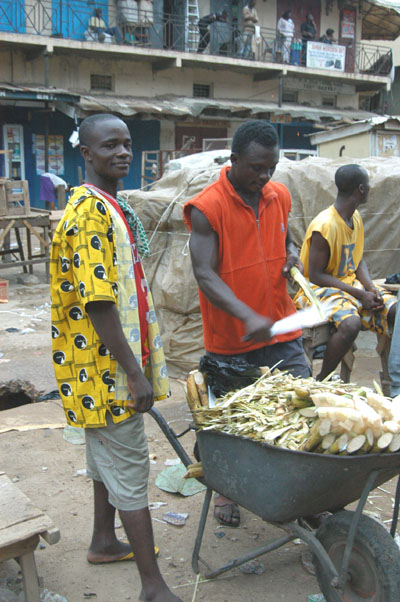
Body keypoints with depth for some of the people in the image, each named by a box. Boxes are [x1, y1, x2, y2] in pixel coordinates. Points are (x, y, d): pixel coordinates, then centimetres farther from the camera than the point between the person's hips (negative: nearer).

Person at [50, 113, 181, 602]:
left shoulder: (112, 208, 12)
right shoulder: (89, 213, -20)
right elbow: (97, 304, -25)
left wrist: (139, 362, 20)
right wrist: (135, 374, -24)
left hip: (109, 366, 10)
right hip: (107, 366, -10)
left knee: (108, 456, 22)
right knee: (130, 473, -2)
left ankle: (104, 542, 41)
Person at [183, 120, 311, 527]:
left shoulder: (280, 196, 4)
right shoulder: (206, 208, -15)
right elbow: (205, 275, -22)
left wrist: (291, 254, -2)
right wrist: (248, 317, -35)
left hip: (281, 329, 5)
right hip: (229, 338, -4)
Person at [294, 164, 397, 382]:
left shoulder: (355, 217, 6)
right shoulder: (324, 226, -22)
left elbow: (358, 259, 13)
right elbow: (315, 275, -19)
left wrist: (371, 288, -6)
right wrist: (359, 295, -20)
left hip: (351, 284, 8)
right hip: (320, 290, -8)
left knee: (393, 310, -12)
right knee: (351, 323, -36)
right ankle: (322, 380, -17)